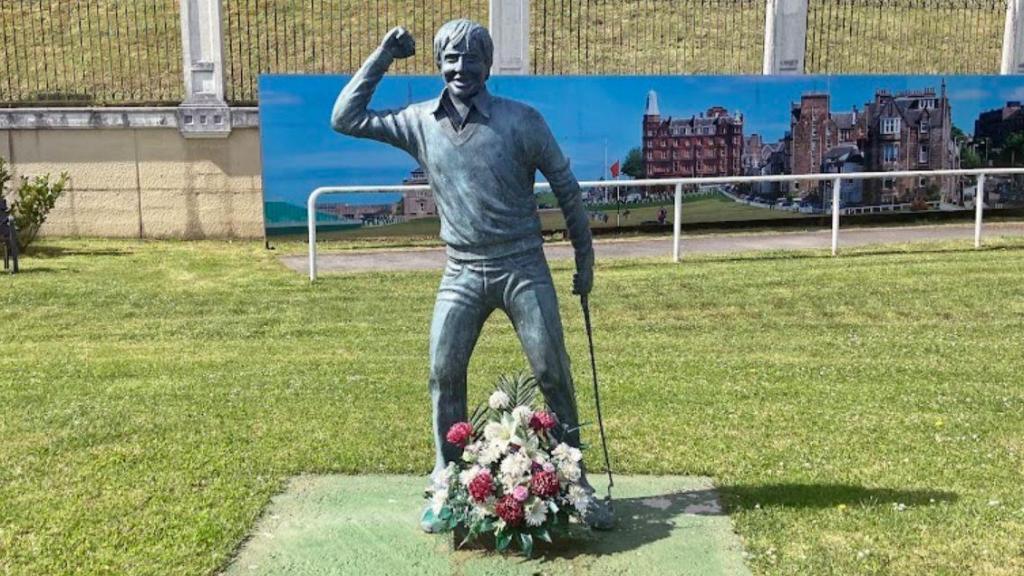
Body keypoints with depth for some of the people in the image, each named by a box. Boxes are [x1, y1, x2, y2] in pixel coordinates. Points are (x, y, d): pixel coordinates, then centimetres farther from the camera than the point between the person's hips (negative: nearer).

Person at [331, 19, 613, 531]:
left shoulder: (521, 120, -8)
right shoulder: (419, 122, 0)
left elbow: (565, 187, 1)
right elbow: (345, 119, 3)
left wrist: (584, 256, 4)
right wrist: (382, 57, -3)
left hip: (524, 268, -2)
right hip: (462, 273, 2)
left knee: (553, 375, -1)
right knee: (444, 376, -1)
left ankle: (576, 483, 13)